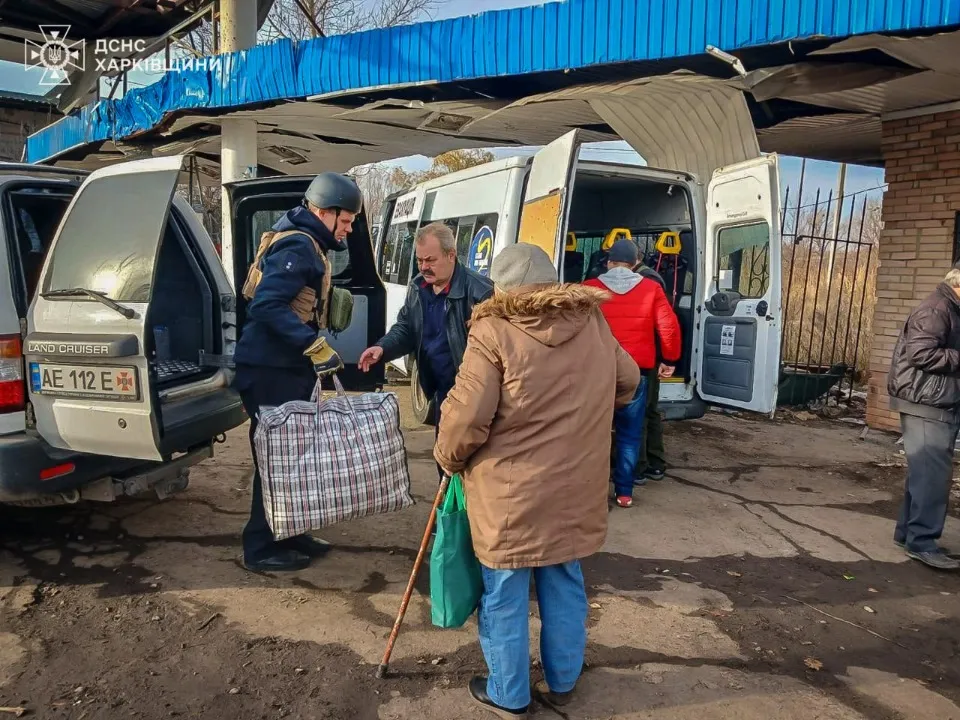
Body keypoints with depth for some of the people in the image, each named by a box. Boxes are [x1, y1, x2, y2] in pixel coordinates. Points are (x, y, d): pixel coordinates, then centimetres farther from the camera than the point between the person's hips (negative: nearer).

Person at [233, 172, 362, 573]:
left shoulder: (304, 245, 18)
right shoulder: (298, 246, -15)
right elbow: (267, 305, -26)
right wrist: (316, 346, -28)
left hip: (285, 368, 10)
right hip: (272, 372, -10)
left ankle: (288, 535, 27)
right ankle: (262, 548, 9)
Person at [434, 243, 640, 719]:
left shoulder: (495, 331, -15)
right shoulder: (593, 322, 3)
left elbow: (466, 416, -19)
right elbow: (628, 381, 17)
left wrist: (450, 458, 1)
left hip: (510, 494, -5)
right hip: (574, 487, 5)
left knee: (506, 598, 13)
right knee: (565, 588, 22)